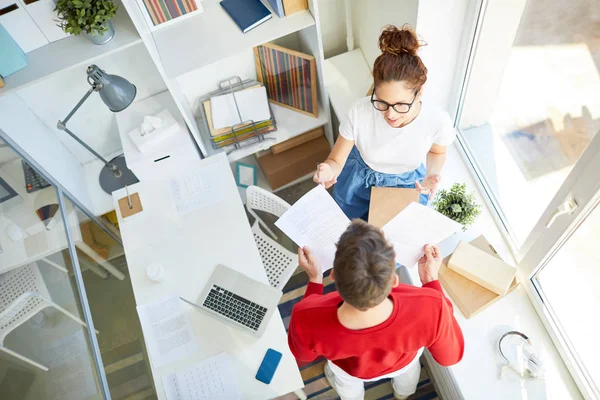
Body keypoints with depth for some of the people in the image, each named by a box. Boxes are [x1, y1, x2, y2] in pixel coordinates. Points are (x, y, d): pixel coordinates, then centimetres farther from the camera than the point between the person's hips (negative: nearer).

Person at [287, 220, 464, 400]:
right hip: (403, 364, 1)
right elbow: (450, 354, -21)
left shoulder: (306, 320, -44)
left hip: (348, 369, 0)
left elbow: (304, 353, -17)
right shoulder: (430, 309, -46)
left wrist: (315, 278, -16)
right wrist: (430, 279, -20)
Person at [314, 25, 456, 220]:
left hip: (407, 183, 0)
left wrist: (432, 174, -27)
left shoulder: (437, 121, -32)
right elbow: (336, 160, -23)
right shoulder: (360, 111, -36)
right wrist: (328, 171, -47)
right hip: (359, 177, 0)